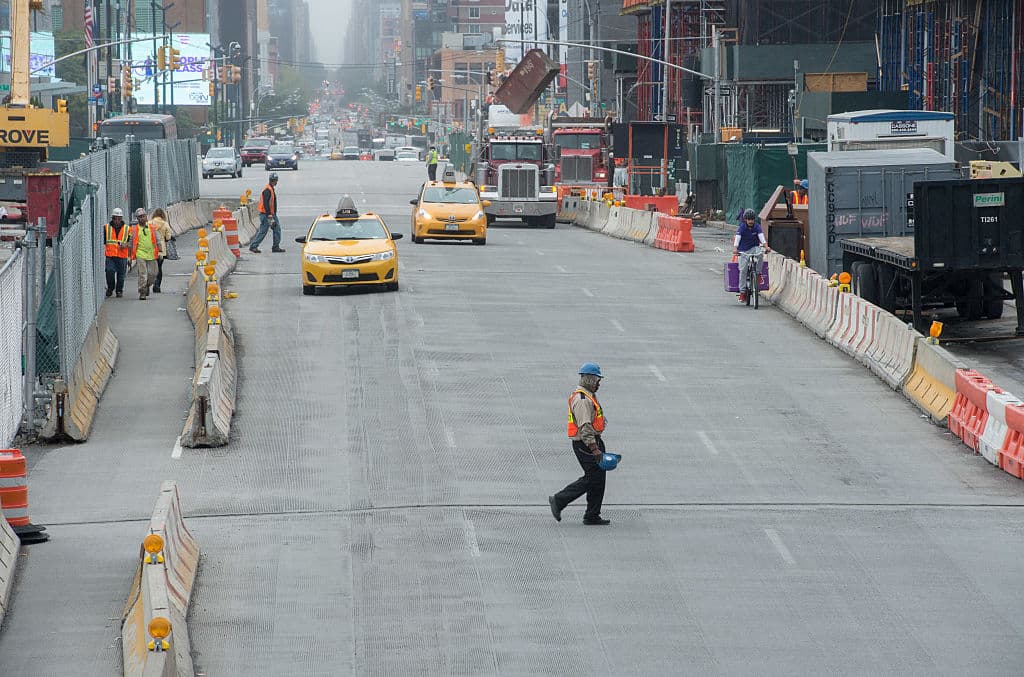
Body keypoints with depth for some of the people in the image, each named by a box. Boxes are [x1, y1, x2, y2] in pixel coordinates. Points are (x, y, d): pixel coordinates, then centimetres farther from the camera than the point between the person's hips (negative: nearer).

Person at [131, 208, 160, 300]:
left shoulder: (152, 228, 9)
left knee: (152, 274, 5)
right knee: (142, 274, -9)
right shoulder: (135, 229, 5)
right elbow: (132, 243, 9)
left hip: (151, 254, 2)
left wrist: (159, 252, -1)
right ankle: (142, 293, -3)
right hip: (140, 254, -2)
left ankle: (147, 286, 33)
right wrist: (131, 257, 7)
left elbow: (157, 241, 11)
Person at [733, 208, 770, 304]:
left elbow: (761, 237, -21)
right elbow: (737, 238, -26)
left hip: (754, 248, 1)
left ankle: (758, 273, -16)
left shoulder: (757, 227, -8)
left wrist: (765, 246, -39)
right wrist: (735, 248, -44)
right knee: (743, 270, -10)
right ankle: (742, 292, -2)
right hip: (744, 250, -1)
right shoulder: (742, 227, -13)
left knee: (760, 253, -33)